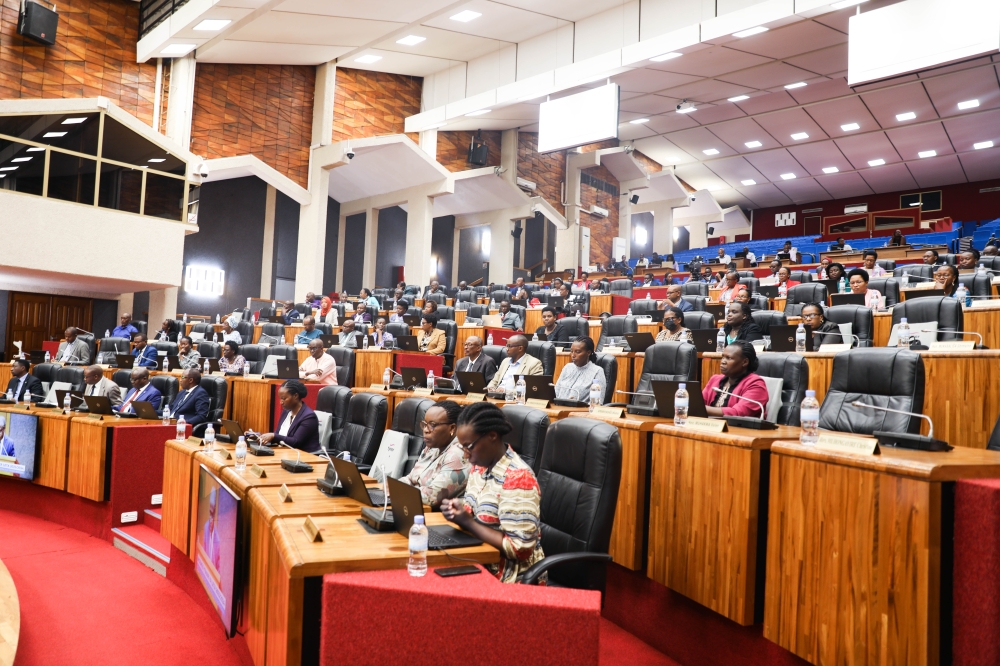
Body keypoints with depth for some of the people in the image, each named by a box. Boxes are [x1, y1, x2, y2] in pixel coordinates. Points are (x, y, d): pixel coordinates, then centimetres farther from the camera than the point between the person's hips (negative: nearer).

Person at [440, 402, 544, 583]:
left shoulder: (517, 478, -21)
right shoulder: (479, 465, 4)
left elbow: (520, 549, -23)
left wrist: (468, 522, -20)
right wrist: (458, 510, -7)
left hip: (511, 576, -7)